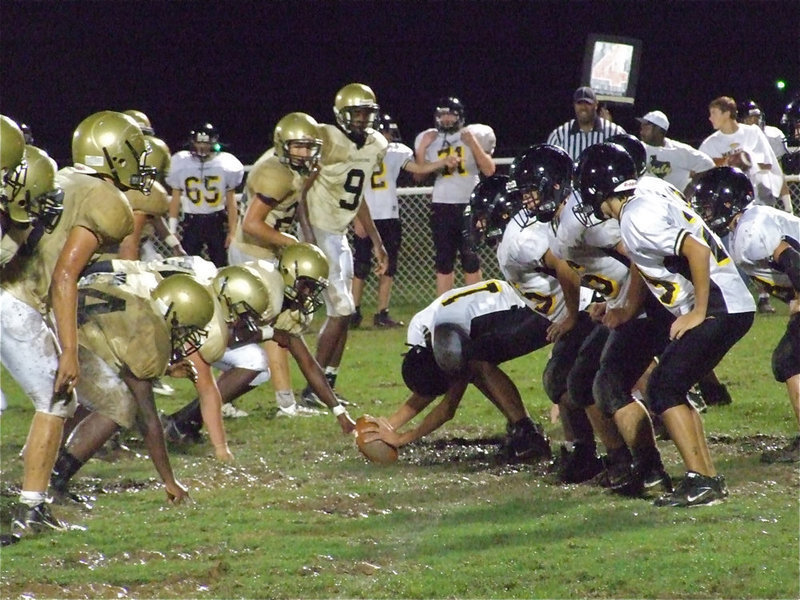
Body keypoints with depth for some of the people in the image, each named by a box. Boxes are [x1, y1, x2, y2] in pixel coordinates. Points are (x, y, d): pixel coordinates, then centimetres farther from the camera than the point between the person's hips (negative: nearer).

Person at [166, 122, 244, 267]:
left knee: (220, 265, 5)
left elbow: (231, 201, 1)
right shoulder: (182, 164, -3)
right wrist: (172, 230, 3)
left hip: (217, 221, 0)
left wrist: (232, 231, -1)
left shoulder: (225, 165, -4)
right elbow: (175, 199, 4)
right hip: (191, 222, 0)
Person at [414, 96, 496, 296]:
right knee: (443, 261, 5)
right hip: (441, 206, 3)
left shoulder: (473, 137, 0)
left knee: (471, 261, 0)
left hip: (469, 205, -3)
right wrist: (422, 148, 1)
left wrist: (473, 143, -12)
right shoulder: (430, 140, 8)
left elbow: (489, 170, -7)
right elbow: (419, 176, 10)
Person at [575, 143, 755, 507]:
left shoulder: (636, 220, -17)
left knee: (664, 389, -7)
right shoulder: (652, 188, 11)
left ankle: (699, 481, -11)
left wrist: (699, 313, -17)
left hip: (719, 309, -9)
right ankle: (709, 479, 13)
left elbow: (697, 251, -26)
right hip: (735, 308, 9)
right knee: (672, 388, 14)